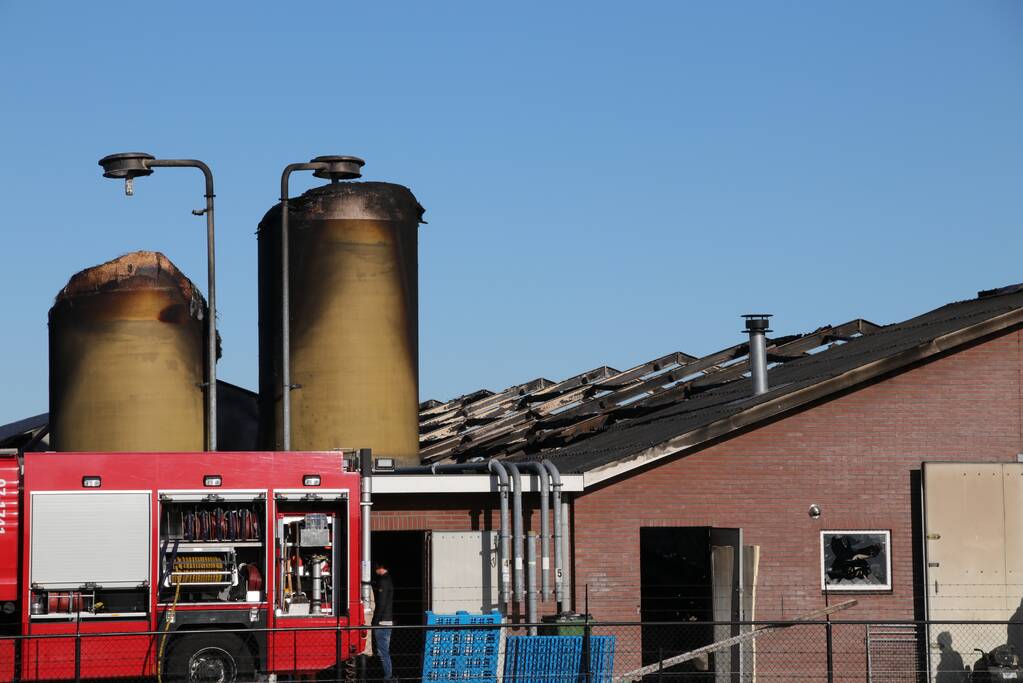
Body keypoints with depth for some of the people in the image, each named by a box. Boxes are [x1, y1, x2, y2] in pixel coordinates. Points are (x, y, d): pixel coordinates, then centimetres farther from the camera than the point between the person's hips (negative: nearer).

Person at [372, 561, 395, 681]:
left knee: (383, 652, -7)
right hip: (388, 621, 10)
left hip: (382, 621, -10)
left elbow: (381, 604, -19)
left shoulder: (383, 581, -14)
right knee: (385, 651, 14)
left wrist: (375, 621, -17)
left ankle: (387, 676, -7)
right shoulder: (388, 579, 16)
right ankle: (389, 676, 16)